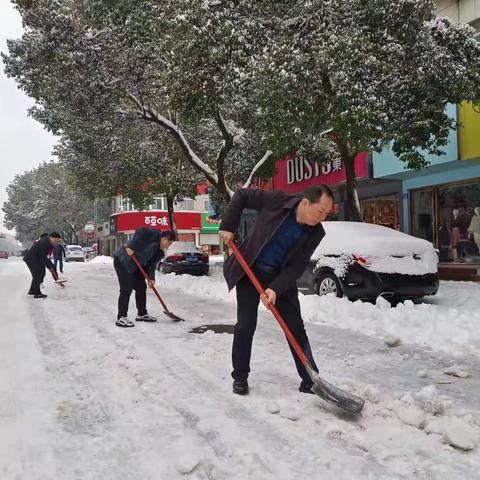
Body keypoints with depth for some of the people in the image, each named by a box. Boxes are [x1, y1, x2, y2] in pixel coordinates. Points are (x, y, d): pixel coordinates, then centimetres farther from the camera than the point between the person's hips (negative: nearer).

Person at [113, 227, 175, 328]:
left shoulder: (159, 252, 13)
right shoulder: (154, 234, -11)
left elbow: (151, 265, 7)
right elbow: (140, 231, -25)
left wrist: (151, 278, -7)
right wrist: (132, 247, -29)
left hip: (135, 266, 10)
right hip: (123, 260, -10)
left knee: (141, 287, 10)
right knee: (126, 289, -10)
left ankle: (142, 314, 23)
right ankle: (121, 318, -4)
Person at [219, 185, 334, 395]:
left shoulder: (316, 233, -13)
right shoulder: (277, 201, -20)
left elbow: (297, 266, -13)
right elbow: (242, 195, -6)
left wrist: (276, 289, -27)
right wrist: (228, 226, -13)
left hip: (281, 277, 2)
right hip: (250, 271, -2)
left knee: (296, 327, 1)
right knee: (246, 325, -4)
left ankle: (310, 380, 12)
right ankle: (240, 377, 14)